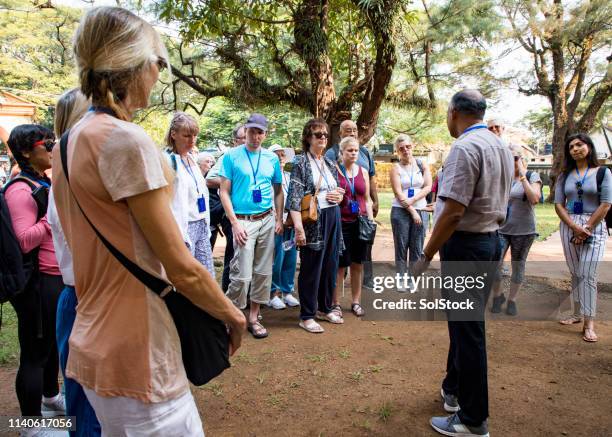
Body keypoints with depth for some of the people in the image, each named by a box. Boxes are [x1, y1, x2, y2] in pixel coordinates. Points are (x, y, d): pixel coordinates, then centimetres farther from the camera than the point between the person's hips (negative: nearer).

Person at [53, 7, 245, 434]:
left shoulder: (72, 141, 7)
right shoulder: (126, 139, -20)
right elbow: (182, 268, -19)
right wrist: (233, 315, -3)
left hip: (96, 339, 9)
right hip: (134, 349, -9)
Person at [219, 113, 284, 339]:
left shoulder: (272, 158, 8)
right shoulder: (231, 156, -3)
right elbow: (224, 192, -5)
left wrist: (279, 219, 7)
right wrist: (235, 223, -12)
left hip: (267, 220, 4)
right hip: (243, 221, -4)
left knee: (263, 272, 8)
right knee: (242, 274, -7)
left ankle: (253, 317, 22)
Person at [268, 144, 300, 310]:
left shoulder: (290, 176, 15)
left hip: (291, 223, 6)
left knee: (290, 259, 10)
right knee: (277, 260, -1)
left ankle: (287, 291, 23)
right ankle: (274, 293, 13)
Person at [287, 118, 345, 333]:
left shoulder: (330, 163, 14)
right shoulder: (300, 162, -7)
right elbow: (294, 197, -14)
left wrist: (339, 196, -2)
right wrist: (298, 227, -23)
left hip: (333, 218, 7)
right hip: (313, 219, -7)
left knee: (330, 265, 14)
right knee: (311, 268, 1)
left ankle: (325, 308, 31)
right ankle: (307, 316, 14)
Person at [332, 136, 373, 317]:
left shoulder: (363, 171, 9)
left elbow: (367, 199, 13)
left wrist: (371, 219, 5)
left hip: (360, 222, 4)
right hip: (341, 223, -4)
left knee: (358, 264, 9)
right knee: (340, 265, 0)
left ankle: (356, 301, 22)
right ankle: (335, 303, 13)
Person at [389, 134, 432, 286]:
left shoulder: (422, 165, 7)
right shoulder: (396, 168, 0)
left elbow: (428, 187, -1)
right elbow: (398, 193, -7)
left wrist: (413, 200, -14)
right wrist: (412, 211, -12)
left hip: (421, 211, 2)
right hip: (401, 212, -2)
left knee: (417, 249, 4)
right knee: (401, 247, 2)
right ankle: (401, 280, 10)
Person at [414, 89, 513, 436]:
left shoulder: (465, 147, -18)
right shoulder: (502, 147, 12)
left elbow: (453, 212, -24)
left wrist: (426, 256, -17)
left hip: (465, 245, -9)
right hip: (492, 241, 9)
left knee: (466, 329, 0)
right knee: (468, 322, 19)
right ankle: (454, 391, 36)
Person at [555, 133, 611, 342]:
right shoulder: (565, 175, 9)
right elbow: (558, 204, 4)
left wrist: (586, 228, -10)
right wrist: (574, 227, -10)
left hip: (594, 227, -3)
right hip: (568, 226, 3)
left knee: (588, 275, -9)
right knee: (575, 273, 8)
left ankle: (589, 323, -5)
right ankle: (578, 313, 19)